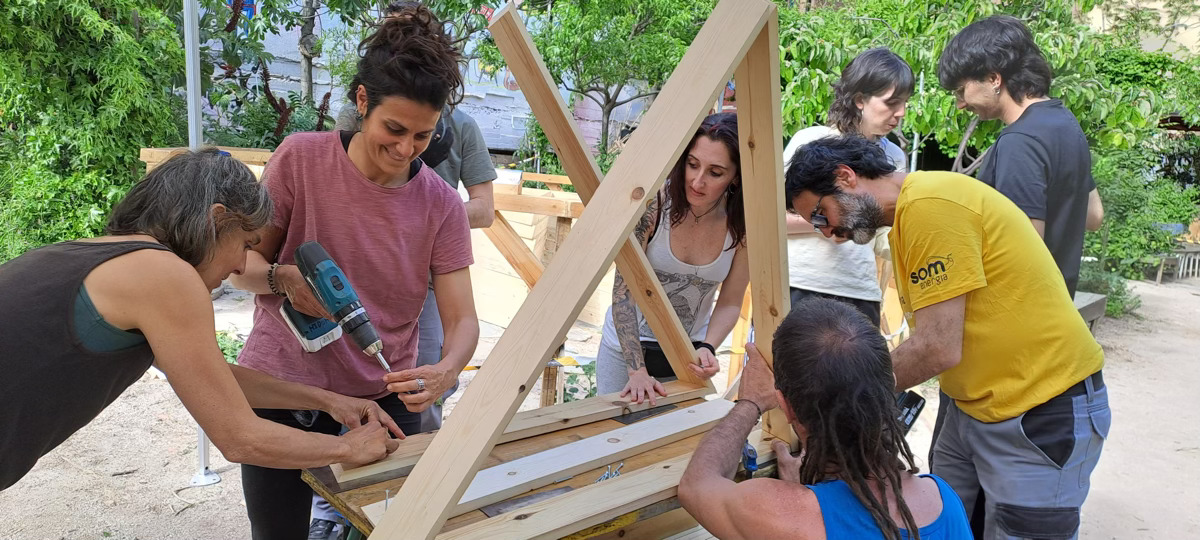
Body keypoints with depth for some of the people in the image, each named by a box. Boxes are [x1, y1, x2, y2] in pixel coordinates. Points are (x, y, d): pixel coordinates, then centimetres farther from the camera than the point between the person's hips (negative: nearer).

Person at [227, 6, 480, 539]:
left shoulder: (441, 205, -7)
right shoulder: (301, 158, -10)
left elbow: (462, 319, -8)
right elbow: (243, 262, -1)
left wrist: (444, 372, -29)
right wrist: (282, 278, -23)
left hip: (385, 399, 1)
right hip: (281, 393, 0)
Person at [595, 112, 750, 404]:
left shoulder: (743, 226, -17)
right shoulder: (654, 202, -25)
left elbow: (730, 303, -8)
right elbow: (623, 290, -25)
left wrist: (707, 348, -27)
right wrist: (637, 369, -31)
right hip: (627, 344, -2)